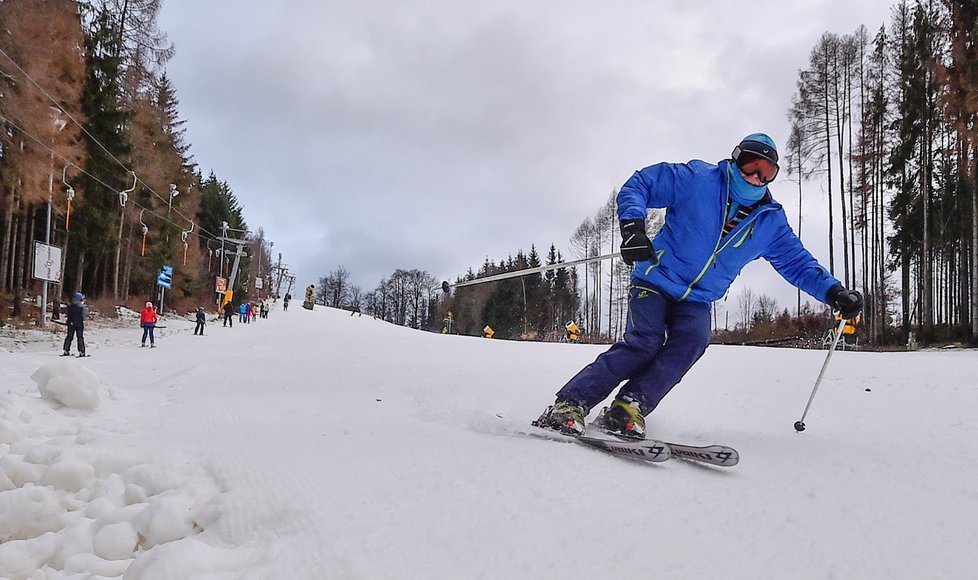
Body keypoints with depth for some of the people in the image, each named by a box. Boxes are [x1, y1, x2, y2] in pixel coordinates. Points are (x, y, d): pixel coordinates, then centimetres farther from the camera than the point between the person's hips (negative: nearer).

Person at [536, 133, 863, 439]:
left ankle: (628, 408, -28)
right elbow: (639, 185, -10)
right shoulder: (698, 180, -10)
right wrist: (632, 226, -27)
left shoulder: (771, 221, 5)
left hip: (698, 300, 5)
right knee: (644, 343, -25)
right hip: (656, 280, -4)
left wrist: (833, 292, 0)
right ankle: (568, 405, -23)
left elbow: (798, 264, 14)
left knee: (692, 341, -27)